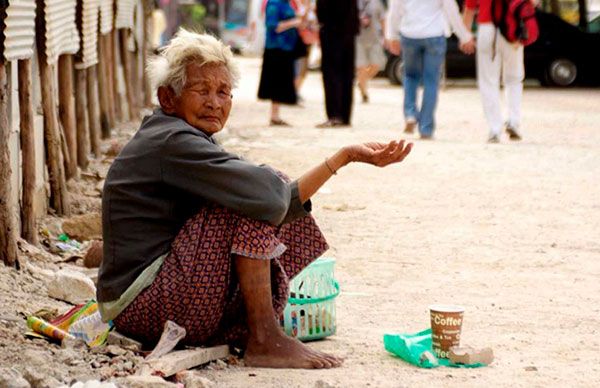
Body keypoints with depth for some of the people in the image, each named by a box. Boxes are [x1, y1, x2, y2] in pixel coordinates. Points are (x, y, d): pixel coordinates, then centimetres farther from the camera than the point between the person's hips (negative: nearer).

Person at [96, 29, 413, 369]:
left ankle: (240, 330, 3)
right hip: (139, 305, -10)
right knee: (255, 202, -18)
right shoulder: (173, 143, -18)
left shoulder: (192, 142, 15)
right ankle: (264, 340, -14)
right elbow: (269, 194, -27)